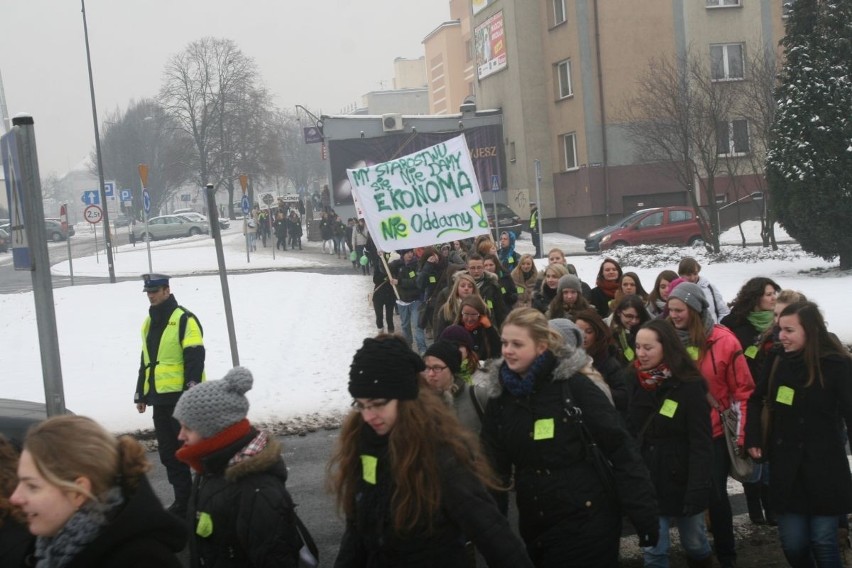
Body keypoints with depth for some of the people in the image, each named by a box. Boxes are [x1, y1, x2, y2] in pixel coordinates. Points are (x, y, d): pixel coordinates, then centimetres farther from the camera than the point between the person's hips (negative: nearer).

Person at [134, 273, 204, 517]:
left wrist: (191, 391, -20)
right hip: (160, 398, 8)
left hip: (182, 397, -8)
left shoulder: (184, 319, -8)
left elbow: (195, 358, -14)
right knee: (168, 453, 10)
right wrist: (141, 394, 21)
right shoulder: (149, 323, 17)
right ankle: (183, 499, 18)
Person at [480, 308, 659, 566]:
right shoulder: (500, 394, 2)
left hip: (587, 520, -5)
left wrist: (644, 514, -16)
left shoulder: (574, 385, -11)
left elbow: (620, 448, -12)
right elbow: (494, 464, 4)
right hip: (534, 525, 5)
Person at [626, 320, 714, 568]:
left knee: (694, 544, 15)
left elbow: (701, 443, -15)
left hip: (682, 480, -3)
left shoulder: (689, 386, -14)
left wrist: (697, 489, -20)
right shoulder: (632, 382, -2)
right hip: (646, 481, 3)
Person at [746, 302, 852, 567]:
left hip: (824, 470, -3)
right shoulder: (777, 360, 0)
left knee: (823, 541, 4)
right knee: (792, 544, 6)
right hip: (785, 468, 3)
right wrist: (753, 438, 6)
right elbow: (756, 400, 16)